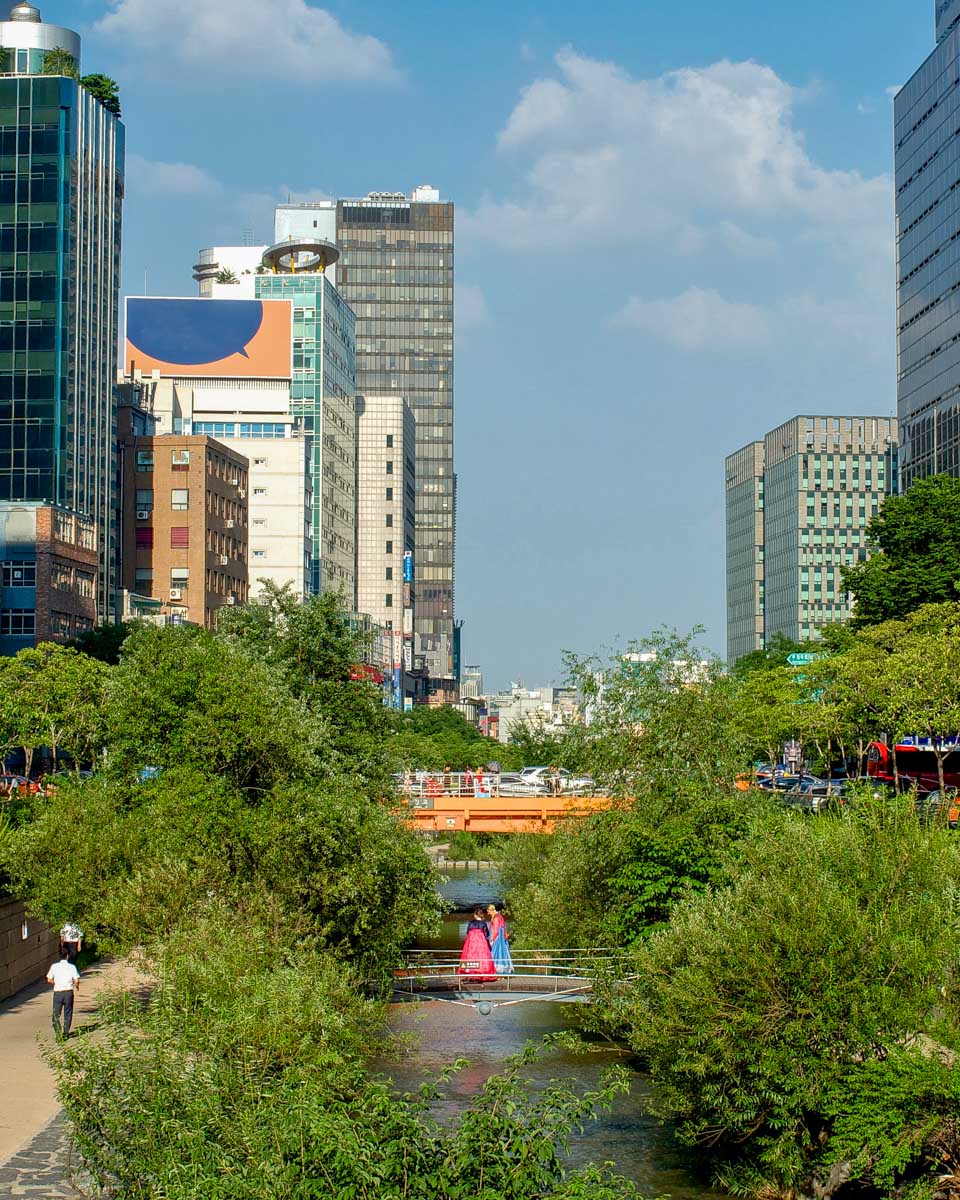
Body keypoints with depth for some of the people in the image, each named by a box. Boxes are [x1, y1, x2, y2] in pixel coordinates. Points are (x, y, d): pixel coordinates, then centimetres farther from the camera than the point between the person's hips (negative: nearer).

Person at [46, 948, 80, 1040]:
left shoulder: (54, 966, -1)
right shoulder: (72, 967, -4)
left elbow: (49, 980, 0)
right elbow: (76, 980, -10)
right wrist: (76, 986, 12)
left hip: (57, 992, 0)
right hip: (68, 992, 0)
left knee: (56, 1014, 3)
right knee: (68, 1014, 14)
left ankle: (58, 1031, -17)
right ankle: (65, 1033, 17)